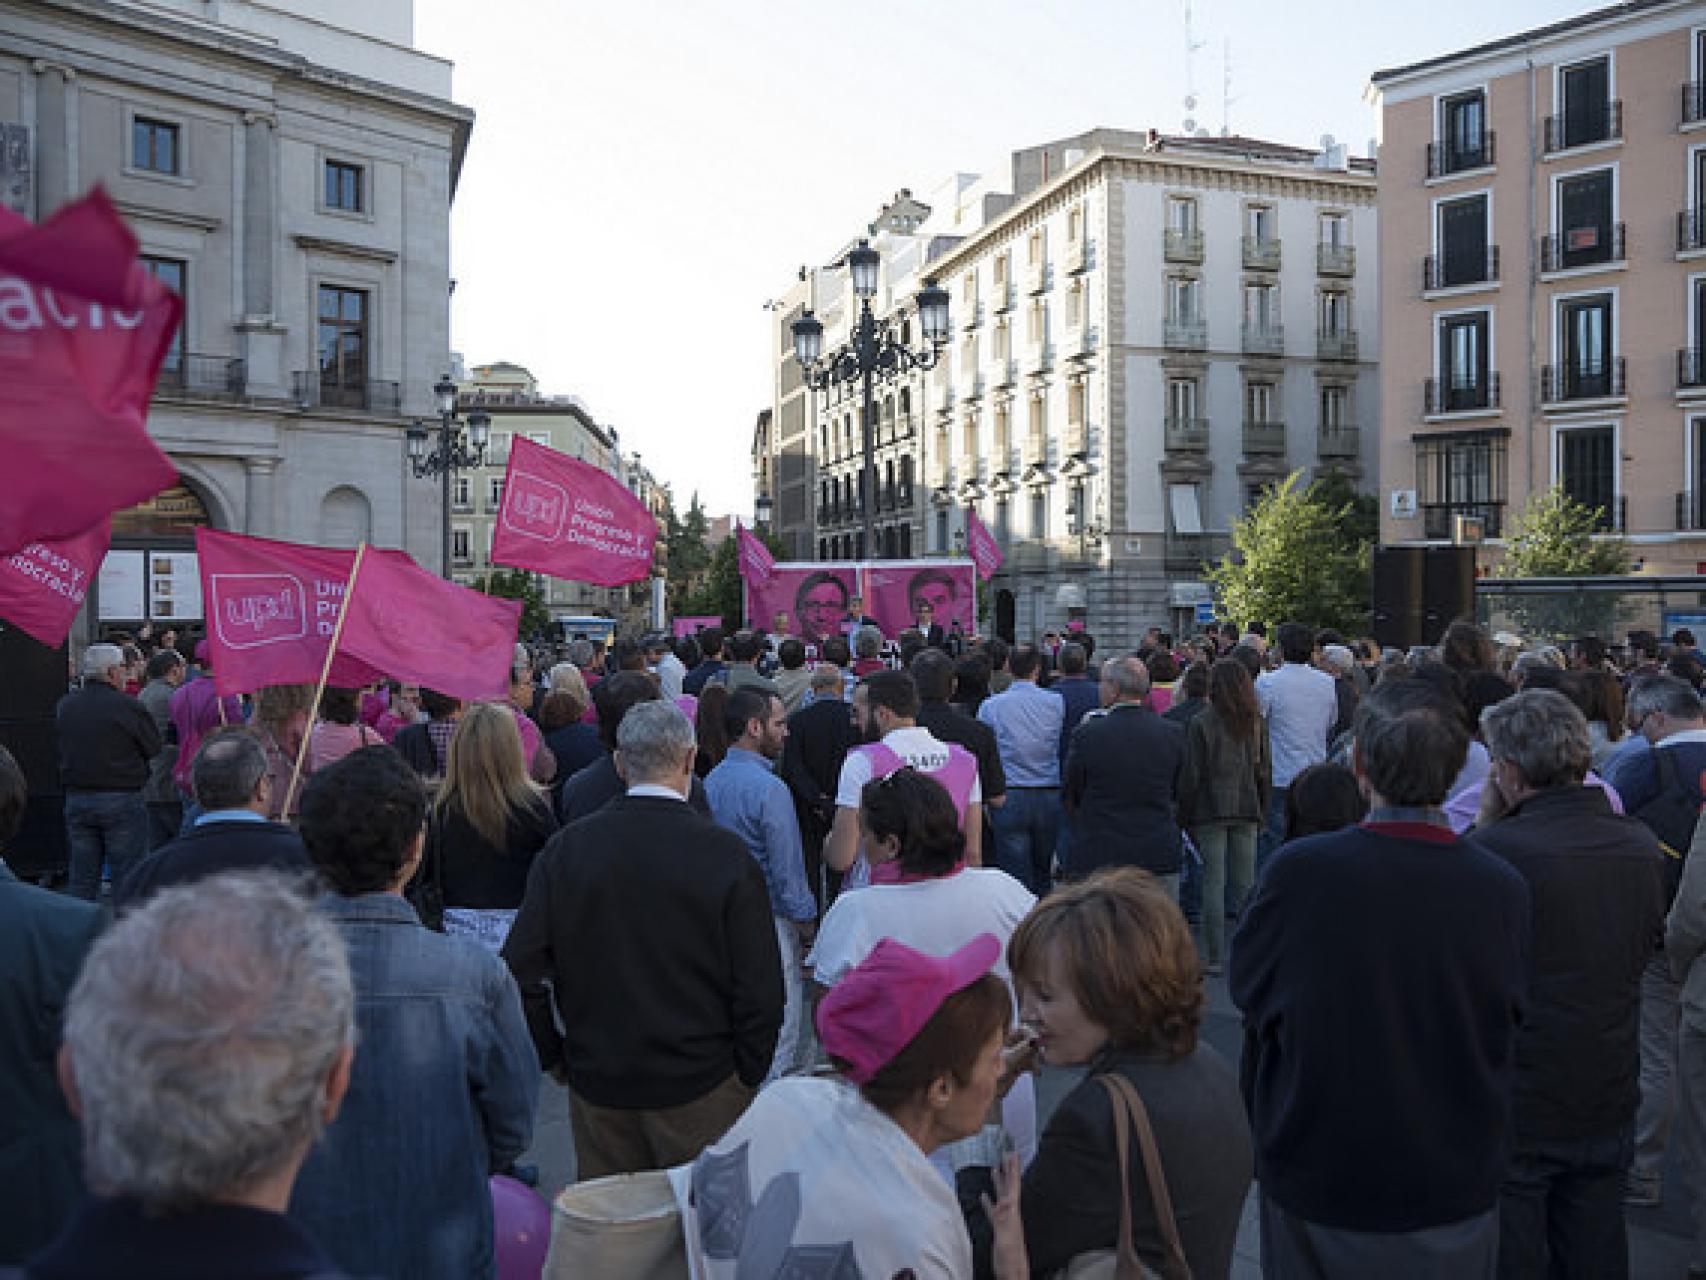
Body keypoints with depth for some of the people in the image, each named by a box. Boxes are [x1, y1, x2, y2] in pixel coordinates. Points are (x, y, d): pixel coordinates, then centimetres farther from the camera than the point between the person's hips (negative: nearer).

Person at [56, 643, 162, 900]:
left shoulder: (64, 706, 4)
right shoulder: (128, 707, -13)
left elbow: (65, 747, 12)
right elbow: (154, 747, -6)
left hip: (76, 799, 5)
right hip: (122, 801, -5)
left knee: (82, 879, 12)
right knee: (127, 879, 1)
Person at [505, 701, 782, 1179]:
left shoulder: (566, 847, -6)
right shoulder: (726, 853, -14)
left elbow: (520, 966, -5)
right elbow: (760, 987, -12)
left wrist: (552, 1056, 8)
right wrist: (747, 1077, 2)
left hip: (596, 1083, 3)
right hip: (700, 1086, -3)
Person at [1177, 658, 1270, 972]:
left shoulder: (1201, 725, -9)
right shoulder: (1256, 724, 4)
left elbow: (1191, 776, -8)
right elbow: (1265, 772, 8)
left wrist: (1185, 817, 1)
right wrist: (1261, 812, 16)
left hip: (1211, 812, -4)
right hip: (1248, 812, 4)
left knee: (1213, 884, 0)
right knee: (1246, 883, 9)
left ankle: (1214, 957, 3)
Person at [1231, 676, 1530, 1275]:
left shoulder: (1296, 872, -23)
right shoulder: (1502, 888, -16)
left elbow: (1247, 990, -7)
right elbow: (1510, 1017, 0)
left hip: (1317, 1181, -2)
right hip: (1457, 1193, 2)